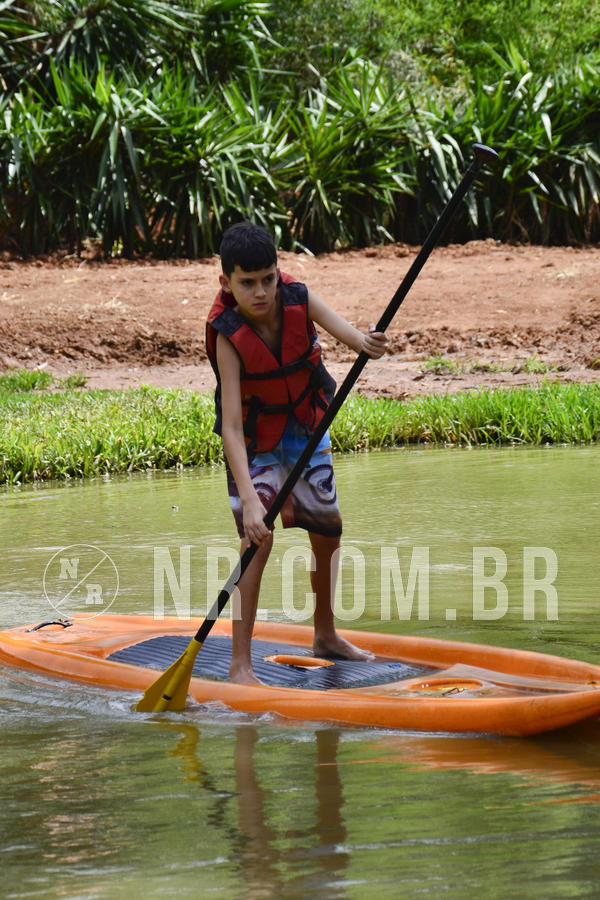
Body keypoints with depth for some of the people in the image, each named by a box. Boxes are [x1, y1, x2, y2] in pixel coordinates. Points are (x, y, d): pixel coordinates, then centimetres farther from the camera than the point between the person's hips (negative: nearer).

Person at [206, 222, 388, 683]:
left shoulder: (298, 299, -22)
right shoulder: (230, 337, -32)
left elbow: (343, 329, -36)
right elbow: (231, 427, -37)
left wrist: (365, 343, -63)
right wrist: (249, 498, -47)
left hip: (305, 426, 5)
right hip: (255, 437, -5)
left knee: (328, 528, 13)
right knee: (259, 538, -17)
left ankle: (326, 634, 36)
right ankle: (240, 662, -13)